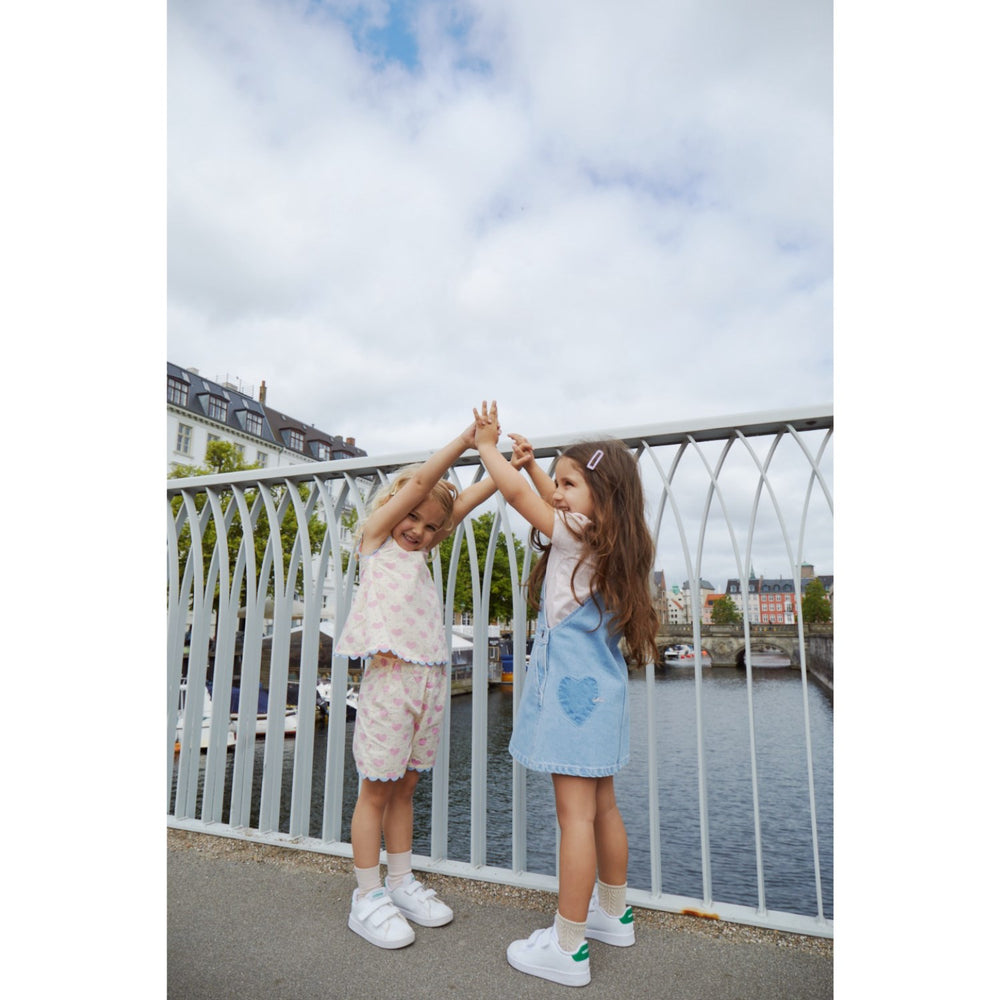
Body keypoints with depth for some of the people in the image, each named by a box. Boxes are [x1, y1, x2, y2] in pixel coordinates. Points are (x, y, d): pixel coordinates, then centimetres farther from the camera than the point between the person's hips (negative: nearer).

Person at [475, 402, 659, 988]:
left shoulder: (576, 537, -14)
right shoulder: (605, 539, 8)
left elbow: (515, 492, -12)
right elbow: (555, 501, 26)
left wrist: (488, 447, 4)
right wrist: (530, 461, 27)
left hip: (573, 691, -9)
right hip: (603, 689, 9)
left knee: (576, 814, -1)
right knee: (602, 807, 20)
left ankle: (568, 949, 12)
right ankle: (614, 914, 37)